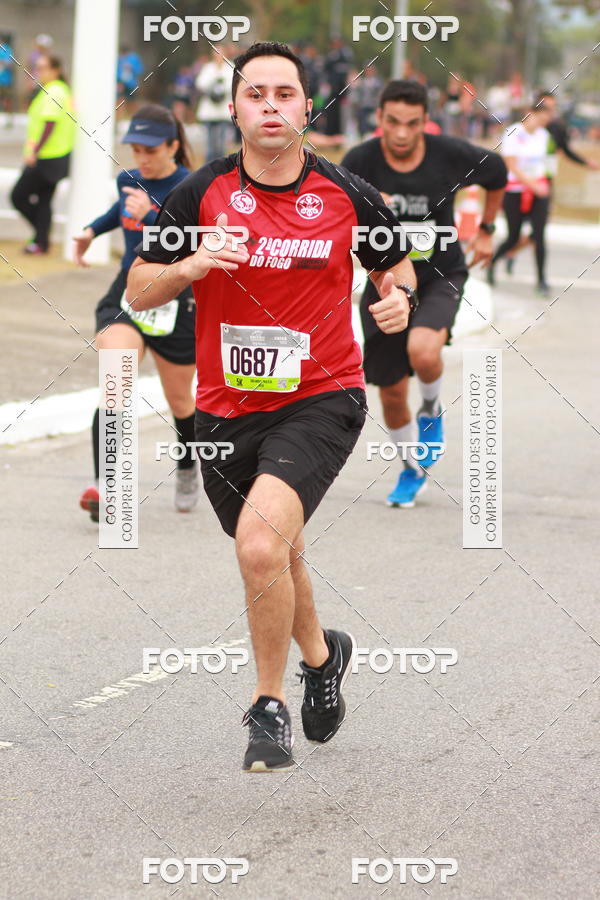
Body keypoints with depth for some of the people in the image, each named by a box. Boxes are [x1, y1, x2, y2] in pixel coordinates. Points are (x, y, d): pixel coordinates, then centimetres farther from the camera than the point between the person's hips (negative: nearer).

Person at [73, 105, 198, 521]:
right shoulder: (129, 180, 2)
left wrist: (150, 217, -38)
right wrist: (93, 230, 19)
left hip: (176, 306, -3)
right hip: (125, 299, 3)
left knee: (180, 400, 16)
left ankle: (188, 469, 48)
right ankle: (104, 485, -33)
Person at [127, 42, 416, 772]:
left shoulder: (346, 194, -3)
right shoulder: (201, 194, -2)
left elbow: (394, 263, 15)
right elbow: (137, 291, 2)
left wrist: (398, 295, -7)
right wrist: (189, 266, -18)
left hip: (321, 401, -3)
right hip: (226, 411, 3)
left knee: (261, 540, -26)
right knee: (278, 558, 20)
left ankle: (270, 705, -8)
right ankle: (321, 656, 52)